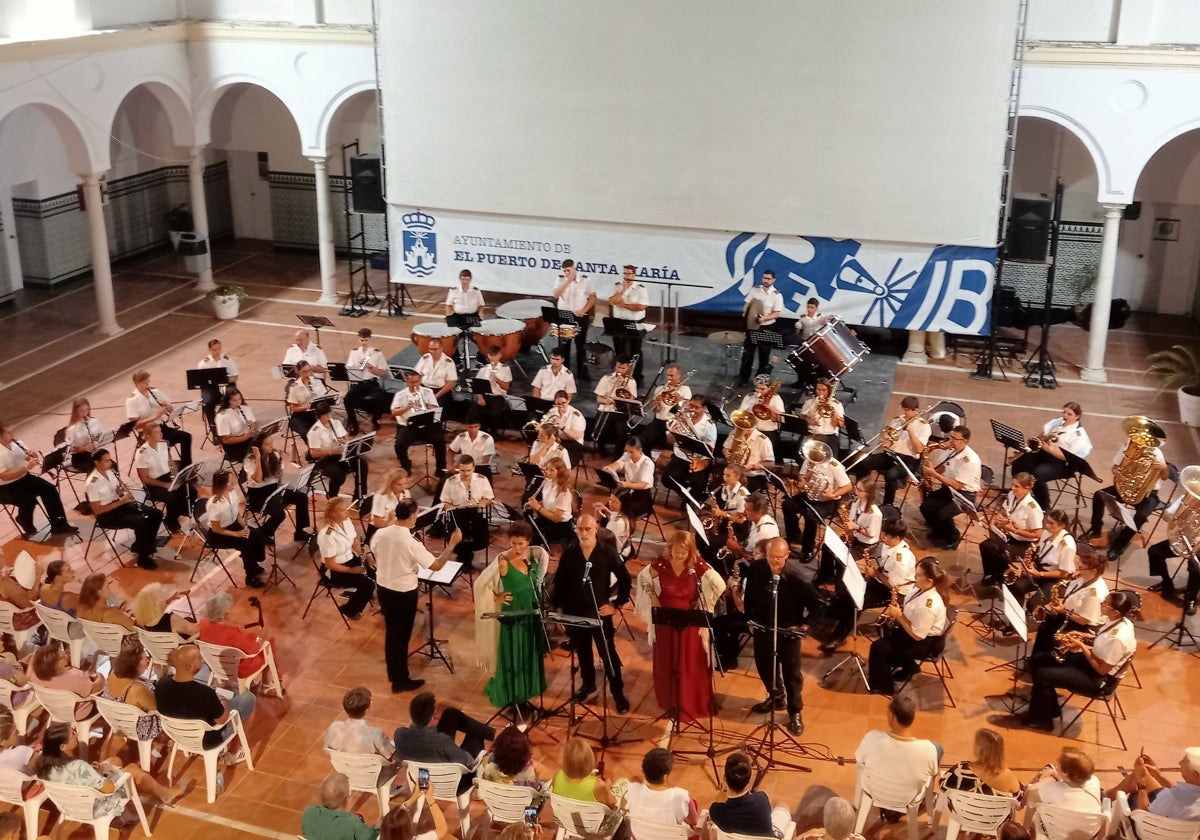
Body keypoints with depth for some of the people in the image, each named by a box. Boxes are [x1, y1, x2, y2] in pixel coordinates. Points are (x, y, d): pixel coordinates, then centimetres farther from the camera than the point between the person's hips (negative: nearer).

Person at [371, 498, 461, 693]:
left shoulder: (379, 534, -9)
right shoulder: (411, 543, -27)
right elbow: (436, 565, -21)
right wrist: (452, 544, -13)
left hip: (383, 588, 6)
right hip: (404, 593, -6)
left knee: (390, 631, 22)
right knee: (402, 635, 8)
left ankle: (392, 673, 38)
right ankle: (400, 681, 20)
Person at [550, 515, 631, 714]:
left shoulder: (608, 553, -10)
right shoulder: (569, 554, -4)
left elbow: (625, 580, -2)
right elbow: (559, 582, 6)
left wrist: (616, 604, -4)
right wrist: (559, 606, 2)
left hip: (601, 613, -2)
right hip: (575, 613, 3)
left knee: (609, 654, 2)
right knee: (582, 652, 18)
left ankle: (618, 693, 14)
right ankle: (588, 684, 39)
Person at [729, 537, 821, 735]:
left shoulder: (796, 574, -24)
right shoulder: (755, 569, -15)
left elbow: (816, 603, -19)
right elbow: (744, 598, 0)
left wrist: (802, 624, -16)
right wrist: (736, 590, -20)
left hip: (788, 630, -4)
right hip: (762, 627, 4)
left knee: (791, 671, 8)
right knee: (764, 665, 21)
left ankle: (795, 712, 26)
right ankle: (776, 697, 48)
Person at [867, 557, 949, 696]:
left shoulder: (927, 606, -36)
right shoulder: (920, 587, -7)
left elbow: (917, 636, -29)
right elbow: (910, 607, 12)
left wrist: (898, 615, -24)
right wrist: (896, 608, -7)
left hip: (923, 643, -10)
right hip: (915, 629, 10)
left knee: (878, 647, -7)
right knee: (884, 632, 21)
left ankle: (882, 685, 14)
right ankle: (905, 666, 32)